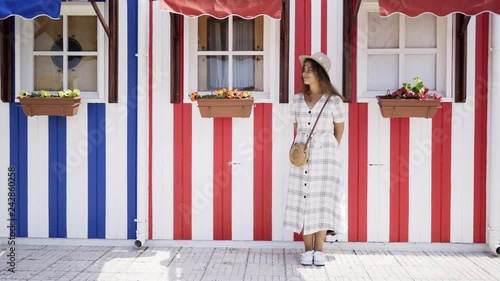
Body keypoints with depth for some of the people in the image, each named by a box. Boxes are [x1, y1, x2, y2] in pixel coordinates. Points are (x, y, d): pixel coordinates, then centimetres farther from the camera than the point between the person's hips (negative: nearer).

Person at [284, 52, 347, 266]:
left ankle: (319, 250, 9)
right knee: (304, 200, 3)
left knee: (322, 201, 0)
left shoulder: (333, 100, -4)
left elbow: (339, 129, 9)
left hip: (325, 156, -3)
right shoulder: (297, 99, 5)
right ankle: (308, 250, 11)